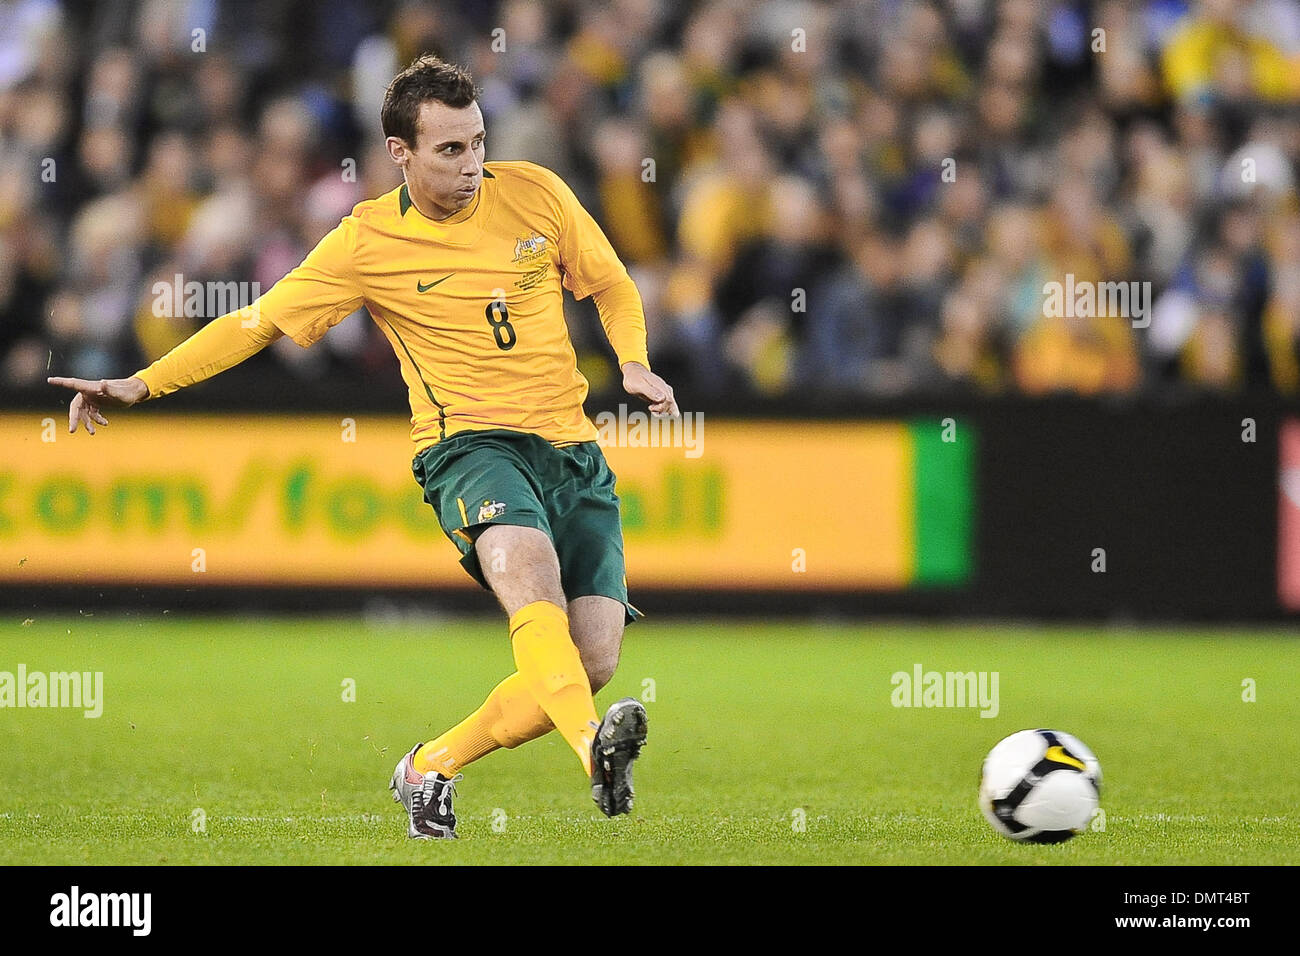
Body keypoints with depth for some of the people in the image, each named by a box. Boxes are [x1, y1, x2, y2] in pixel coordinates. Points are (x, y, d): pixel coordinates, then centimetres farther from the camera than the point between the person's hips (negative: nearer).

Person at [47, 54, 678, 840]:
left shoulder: (535, 193, 5)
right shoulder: (367, 243, -1)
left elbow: (614, 287, 19)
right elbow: (258, 322, 6)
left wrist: (634, 364, 0)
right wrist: (141, 384, -2)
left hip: (574, 451, 4)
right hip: (470, 444, -4)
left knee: (594, 664, -10)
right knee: (527, 568, -37)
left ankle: (431, 769, 10)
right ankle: (595, 745, -60)